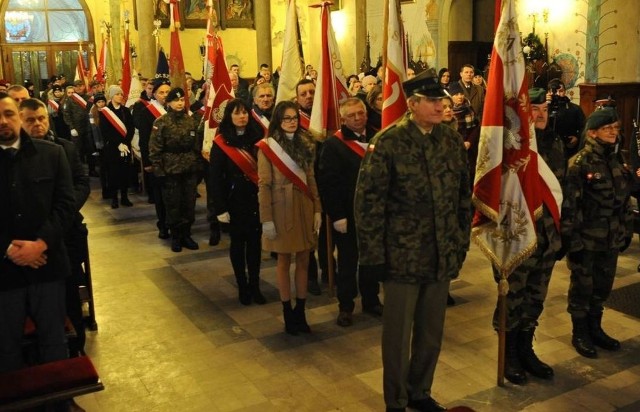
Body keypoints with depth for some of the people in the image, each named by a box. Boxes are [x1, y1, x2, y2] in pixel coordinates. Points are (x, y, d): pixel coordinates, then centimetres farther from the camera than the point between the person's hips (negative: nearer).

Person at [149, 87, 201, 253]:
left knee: (189, 203, 8)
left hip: (190, 169, 4)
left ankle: (186, 235, 22)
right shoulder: (161, 122, -7)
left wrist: (198, 165, 8)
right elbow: (154, 149, -8)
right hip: (170, 170, -4)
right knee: (173, 205, 5)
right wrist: (158, 171, -12)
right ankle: (175, 237, 18)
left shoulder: (190, 120, 6)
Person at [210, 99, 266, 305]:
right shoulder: (221, 143, -6)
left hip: (257, 199, 3)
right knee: (238, 242, 9)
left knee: (255, 242, 8)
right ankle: (242, 287, 20)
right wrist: (220, 208, -12)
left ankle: (255, 285, 20)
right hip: (235, 200, -2)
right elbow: (215, 177, -8)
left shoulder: (256, 137, 2)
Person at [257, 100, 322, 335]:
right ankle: (287, 313, 19)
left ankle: (300, 311, 20)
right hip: (281, 209, -4)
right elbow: (263, 185, -9)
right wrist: (266, 219, -14)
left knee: (303, 260, 8)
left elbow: (311, 180, 8)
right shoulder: (267, 147, -7)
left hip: (304, 208, 4)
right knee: (284, 260, 7)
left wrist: (317, 210, 1)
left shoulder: (306, 145, 8)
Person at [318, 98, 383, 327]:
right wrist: (337, 215, -16)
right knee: (347, 261, 8)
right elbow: (327, 183, -12)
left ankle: (371, 300, 31)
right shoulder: (333, 145, -7)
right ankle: (346, 306, 22)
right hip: (347, 215, -3)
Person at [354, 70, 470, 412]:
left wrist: (461, 243, 10)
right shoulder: (388, 142, -11)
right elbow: (368, 201, -12)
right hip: (402, 256, -4)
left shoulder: (453, 140, 4)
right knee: (398, 334, 10)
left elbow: (464, 196, 11)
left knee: (431, 333, 17)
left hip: (442, 256, 5)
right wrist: (373, 256, -13)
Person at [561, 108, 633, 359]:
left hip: (611, 239, 6)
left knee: (603, 287, 16)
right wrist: (571, 240, -16)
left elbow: (625, 200, 14)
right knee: (582, 288, 8)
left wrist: (627, 231, 13)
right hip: (586, 239, -6)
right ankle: (580, 334, 24)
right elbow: (569, 205, -15)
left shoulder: (617, 160, 7)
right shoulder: (579, 163, -13)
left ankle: (595, 329, 34)